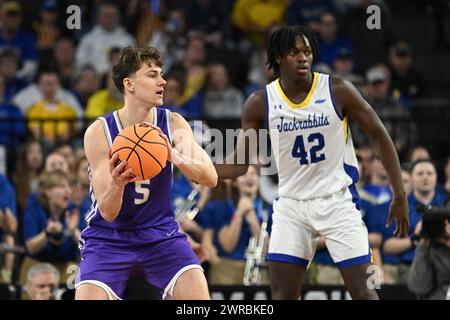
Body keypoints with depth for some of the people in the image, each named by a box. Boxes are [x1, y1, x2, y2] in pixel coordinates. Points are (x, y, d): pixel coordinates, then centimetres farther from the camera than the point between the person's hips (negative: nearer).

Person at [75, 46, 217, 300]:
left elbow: (211, 178, -20)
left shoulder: (173, 124, -9)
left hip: (161, 234, 2)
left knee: (199, 296, -19)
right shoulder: (99, 132, -17)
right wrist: (117, 184, -42)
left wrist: (174, 155, -39)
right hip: (109, 238, -2)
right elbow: (108, 212, -18)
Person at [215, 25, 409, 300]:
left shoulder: (338, 91, -11)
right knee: (281, 294, -3)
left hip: (337, 201, -2)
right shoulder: (260, 103, -5)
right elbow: (238, 165, 0)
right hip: (291, 204, 2)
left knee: (362, 290, -4)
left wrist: (400, 195, -4)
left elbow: (380, 135, -2)